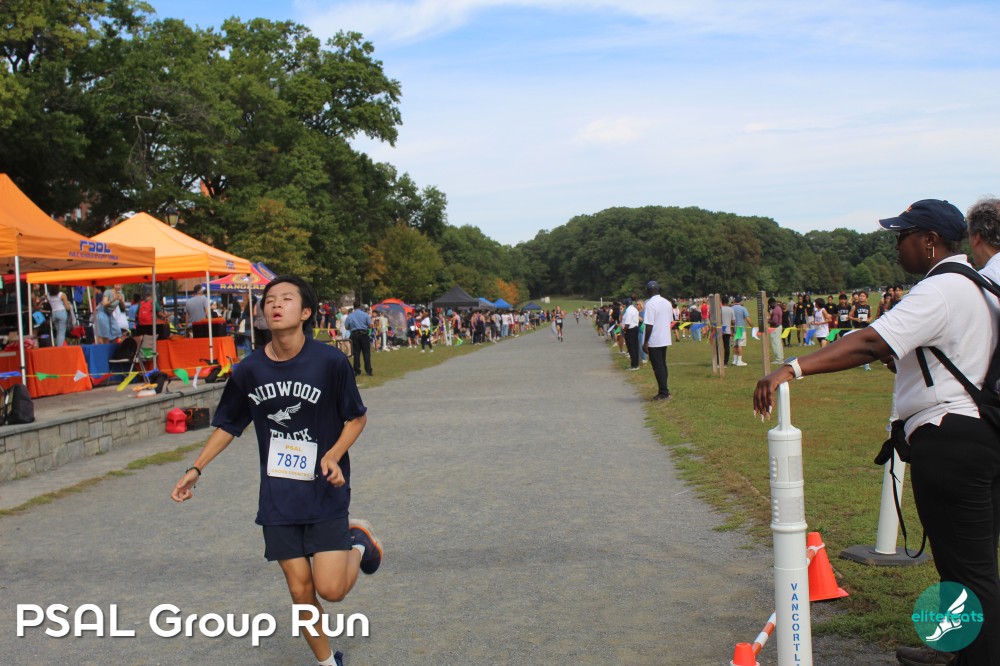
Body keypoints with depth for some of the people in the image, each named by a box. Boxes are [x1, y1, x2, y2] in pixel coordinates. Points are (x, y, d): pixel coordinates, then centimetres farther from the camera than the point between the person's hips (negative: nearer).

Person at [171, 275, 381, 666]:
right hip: (278, 498, 3)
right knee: (301, 592, 4)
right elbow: (228, 425, 13)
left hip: (326, 492, -3)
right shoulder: (248, 371, -3)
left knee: (331, 589, -11)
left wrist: (334, 455, -17)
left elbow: (357, 417, -1)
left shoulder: (330, 361, -13)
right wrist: (196, 469, 8)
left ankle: (359, 544, 21)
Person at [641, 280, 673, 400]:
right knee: (663, 365, 15)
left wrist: (645, 342, -14)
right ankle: (664, 391, 19)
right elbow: (670, 321, 14)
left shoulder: (650, 304, -16)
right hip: (665, 339, 8)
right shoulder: (667, 303, 9)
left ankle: (663, 393, -3)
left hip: (654, 341, -8)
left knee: (658, 367, -3)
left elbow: (649, 324, -19)